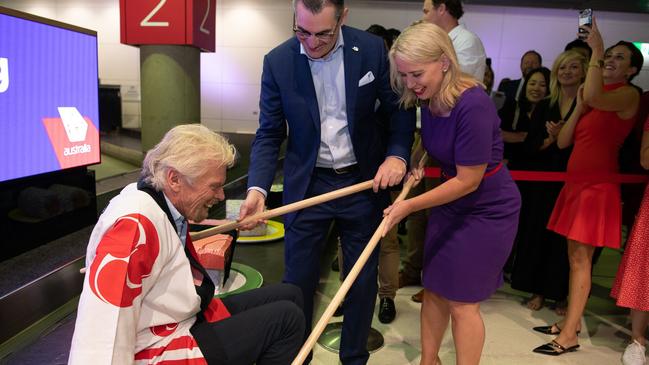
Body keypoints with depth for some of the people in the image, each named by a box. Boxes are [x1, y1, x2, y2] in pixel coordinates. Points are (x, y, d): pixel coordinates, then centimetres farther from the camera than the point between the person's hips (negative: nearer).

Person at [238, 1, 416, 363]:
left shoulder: (373, 49, -8)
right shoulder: (278, 62, -8)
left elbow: (401, 108, 3)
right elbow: (269, 134, -5)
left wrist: (397, 154, -13)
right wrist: (258, 187, -18)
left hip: (364, 182, 1)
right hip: (307, 185, 0)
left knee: (362, 279, 13)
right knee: (298, 279, 8)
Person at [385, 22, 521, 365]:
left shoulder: (472, 104, -29)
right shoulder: (429, 97, -6)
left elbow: (468, 181, -24)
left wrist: (410, 205, -21)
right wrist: (417, 163, -1)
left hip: (487, 209, -7)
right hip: (451, 202, 8)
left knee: (461, 302, 4)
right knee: (434, 289, 15)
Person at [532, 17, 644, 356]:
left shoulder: (629, 94, -5)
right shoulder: (592, 97, 19)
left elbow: (594, 97, -30)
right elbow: (562, 142, 11)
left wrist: (595, 49, -19)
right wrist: (578, 108, 0)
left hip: (598, 185, -8)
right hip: (576, 182, 8)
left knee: (580, 259, -7)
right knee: (574, 257, 12)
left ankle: (568, 336, 0)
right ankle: (571, 321, 23)